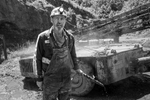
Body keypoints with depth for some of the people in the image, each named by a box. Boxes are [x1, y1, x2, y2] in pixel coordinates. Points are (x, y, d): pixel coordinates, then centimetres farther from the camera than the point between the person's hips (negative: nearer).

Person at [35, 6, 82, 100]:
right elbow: (38, 59, -3)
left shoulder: (70, 37, -1)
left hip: (66, 79, 3)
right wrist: (39, 78, -1)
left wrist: (76, 68, 25)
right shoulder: (43, 37, -10)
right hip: (50, 80, -3)